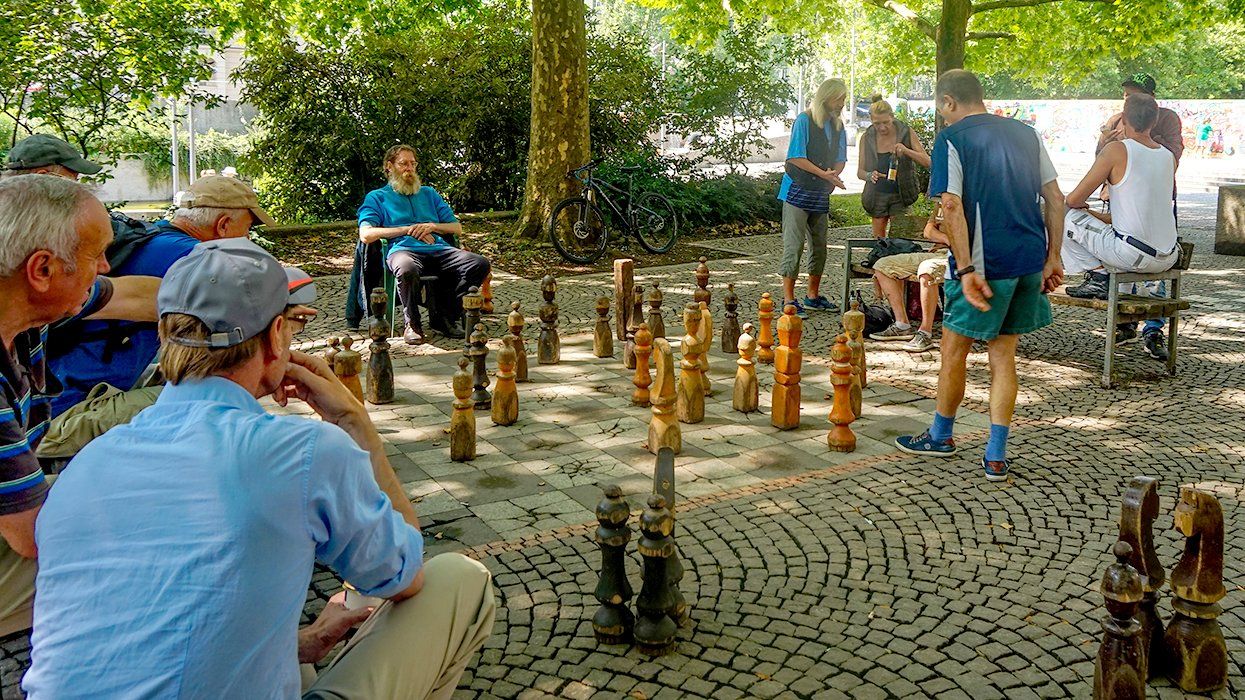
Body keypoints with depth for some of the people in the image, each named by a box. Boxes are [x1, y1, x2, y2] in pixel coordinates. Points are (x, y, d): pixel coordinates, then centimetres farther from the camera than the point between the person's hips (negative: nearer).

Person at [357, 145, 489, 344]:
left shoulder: (428, 193, 31)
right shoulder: (377, 197, 18)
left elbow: (457, 228, 25)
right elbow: (366, 235, 0)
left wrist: (432, 226, 3)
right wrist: (408, 229, -3)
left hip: (438, 249, 4)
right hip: (403, 249, -4)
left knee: (480, 264, -23)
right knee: (407, 269, -43)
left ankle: (445, 317, -12)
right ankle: (412, 324, -17)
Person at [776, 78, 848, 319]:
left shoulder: (838, 126, 12)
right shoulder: (804, 121, -9)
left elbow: (841, 159, 12)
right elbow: (796, 157, -15)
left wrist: (834, 173, -10)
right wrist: (825, 175, -20)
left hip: (821, 194, 7)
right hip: (798, 191, -7)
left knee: (819, 246, 11)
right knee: (793, 245, -7)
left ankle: (813, 295, 23)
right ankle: (788, 299, -6)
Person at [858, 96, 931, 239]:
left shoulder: (906, 133, -6)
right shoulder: (867, 138, -2)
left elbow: (927, 161, -9)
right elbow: (860, 171, -1)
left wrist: (906, 151, -26)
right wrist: (870, 176, -25)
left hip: (900, 195, -2)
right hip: (877, 195, 2)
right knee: (878, 239, 7)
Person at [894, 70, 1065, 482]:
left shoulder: (951, 139, -6)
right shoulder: (1025, 133, 12)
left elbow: (952, 209, -17)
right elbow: (1056, 199, 10)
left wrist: (967, 270, -18)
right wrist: (1052, 258, 13)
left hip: (988, 262, -6)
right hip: (1030, 258, 6)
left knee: (954, 349, 12)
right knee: (1003, 355, 12)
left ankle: (941, 437, 29)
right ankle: (996, 457, 12)